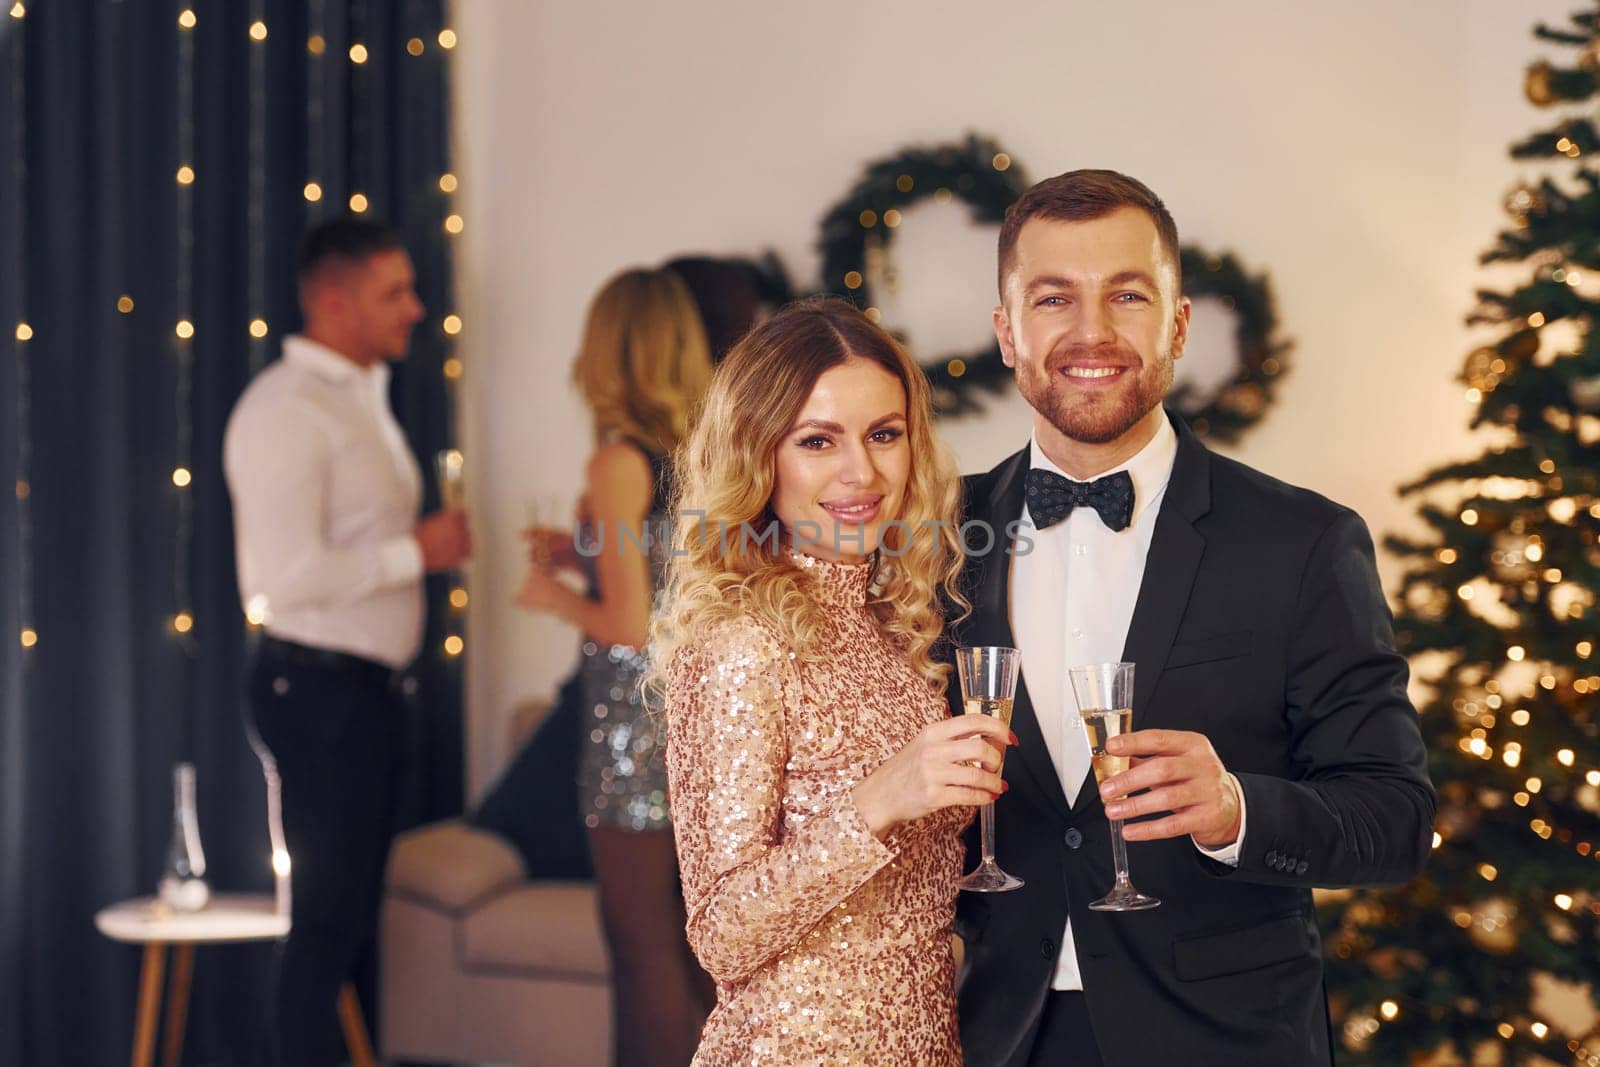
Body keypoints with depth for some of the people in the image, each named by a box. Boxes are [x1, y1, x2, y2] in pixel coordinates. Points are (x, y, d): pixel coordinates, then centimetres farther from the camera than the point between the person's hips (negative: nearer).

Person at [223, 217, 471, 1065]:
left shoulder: (361, 398, 16)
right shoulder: (287, 411, -16)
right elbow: (289, 573, -26)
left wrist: (425, 543, 4)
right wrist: (416, 552, -17)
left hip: (365, 684, 10)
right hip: (315, 685, -10)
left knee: (363, 902, 14)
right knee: (327, 916, -6)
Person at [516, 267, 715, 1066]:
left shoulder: (619, 462, -14)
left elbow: (632, 626, -18)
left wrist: (556, 597, -1)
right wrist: (583, 554, 18)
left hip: (637, 722, -7)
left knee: (643, 943, 1)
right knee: (691, 940, 16)